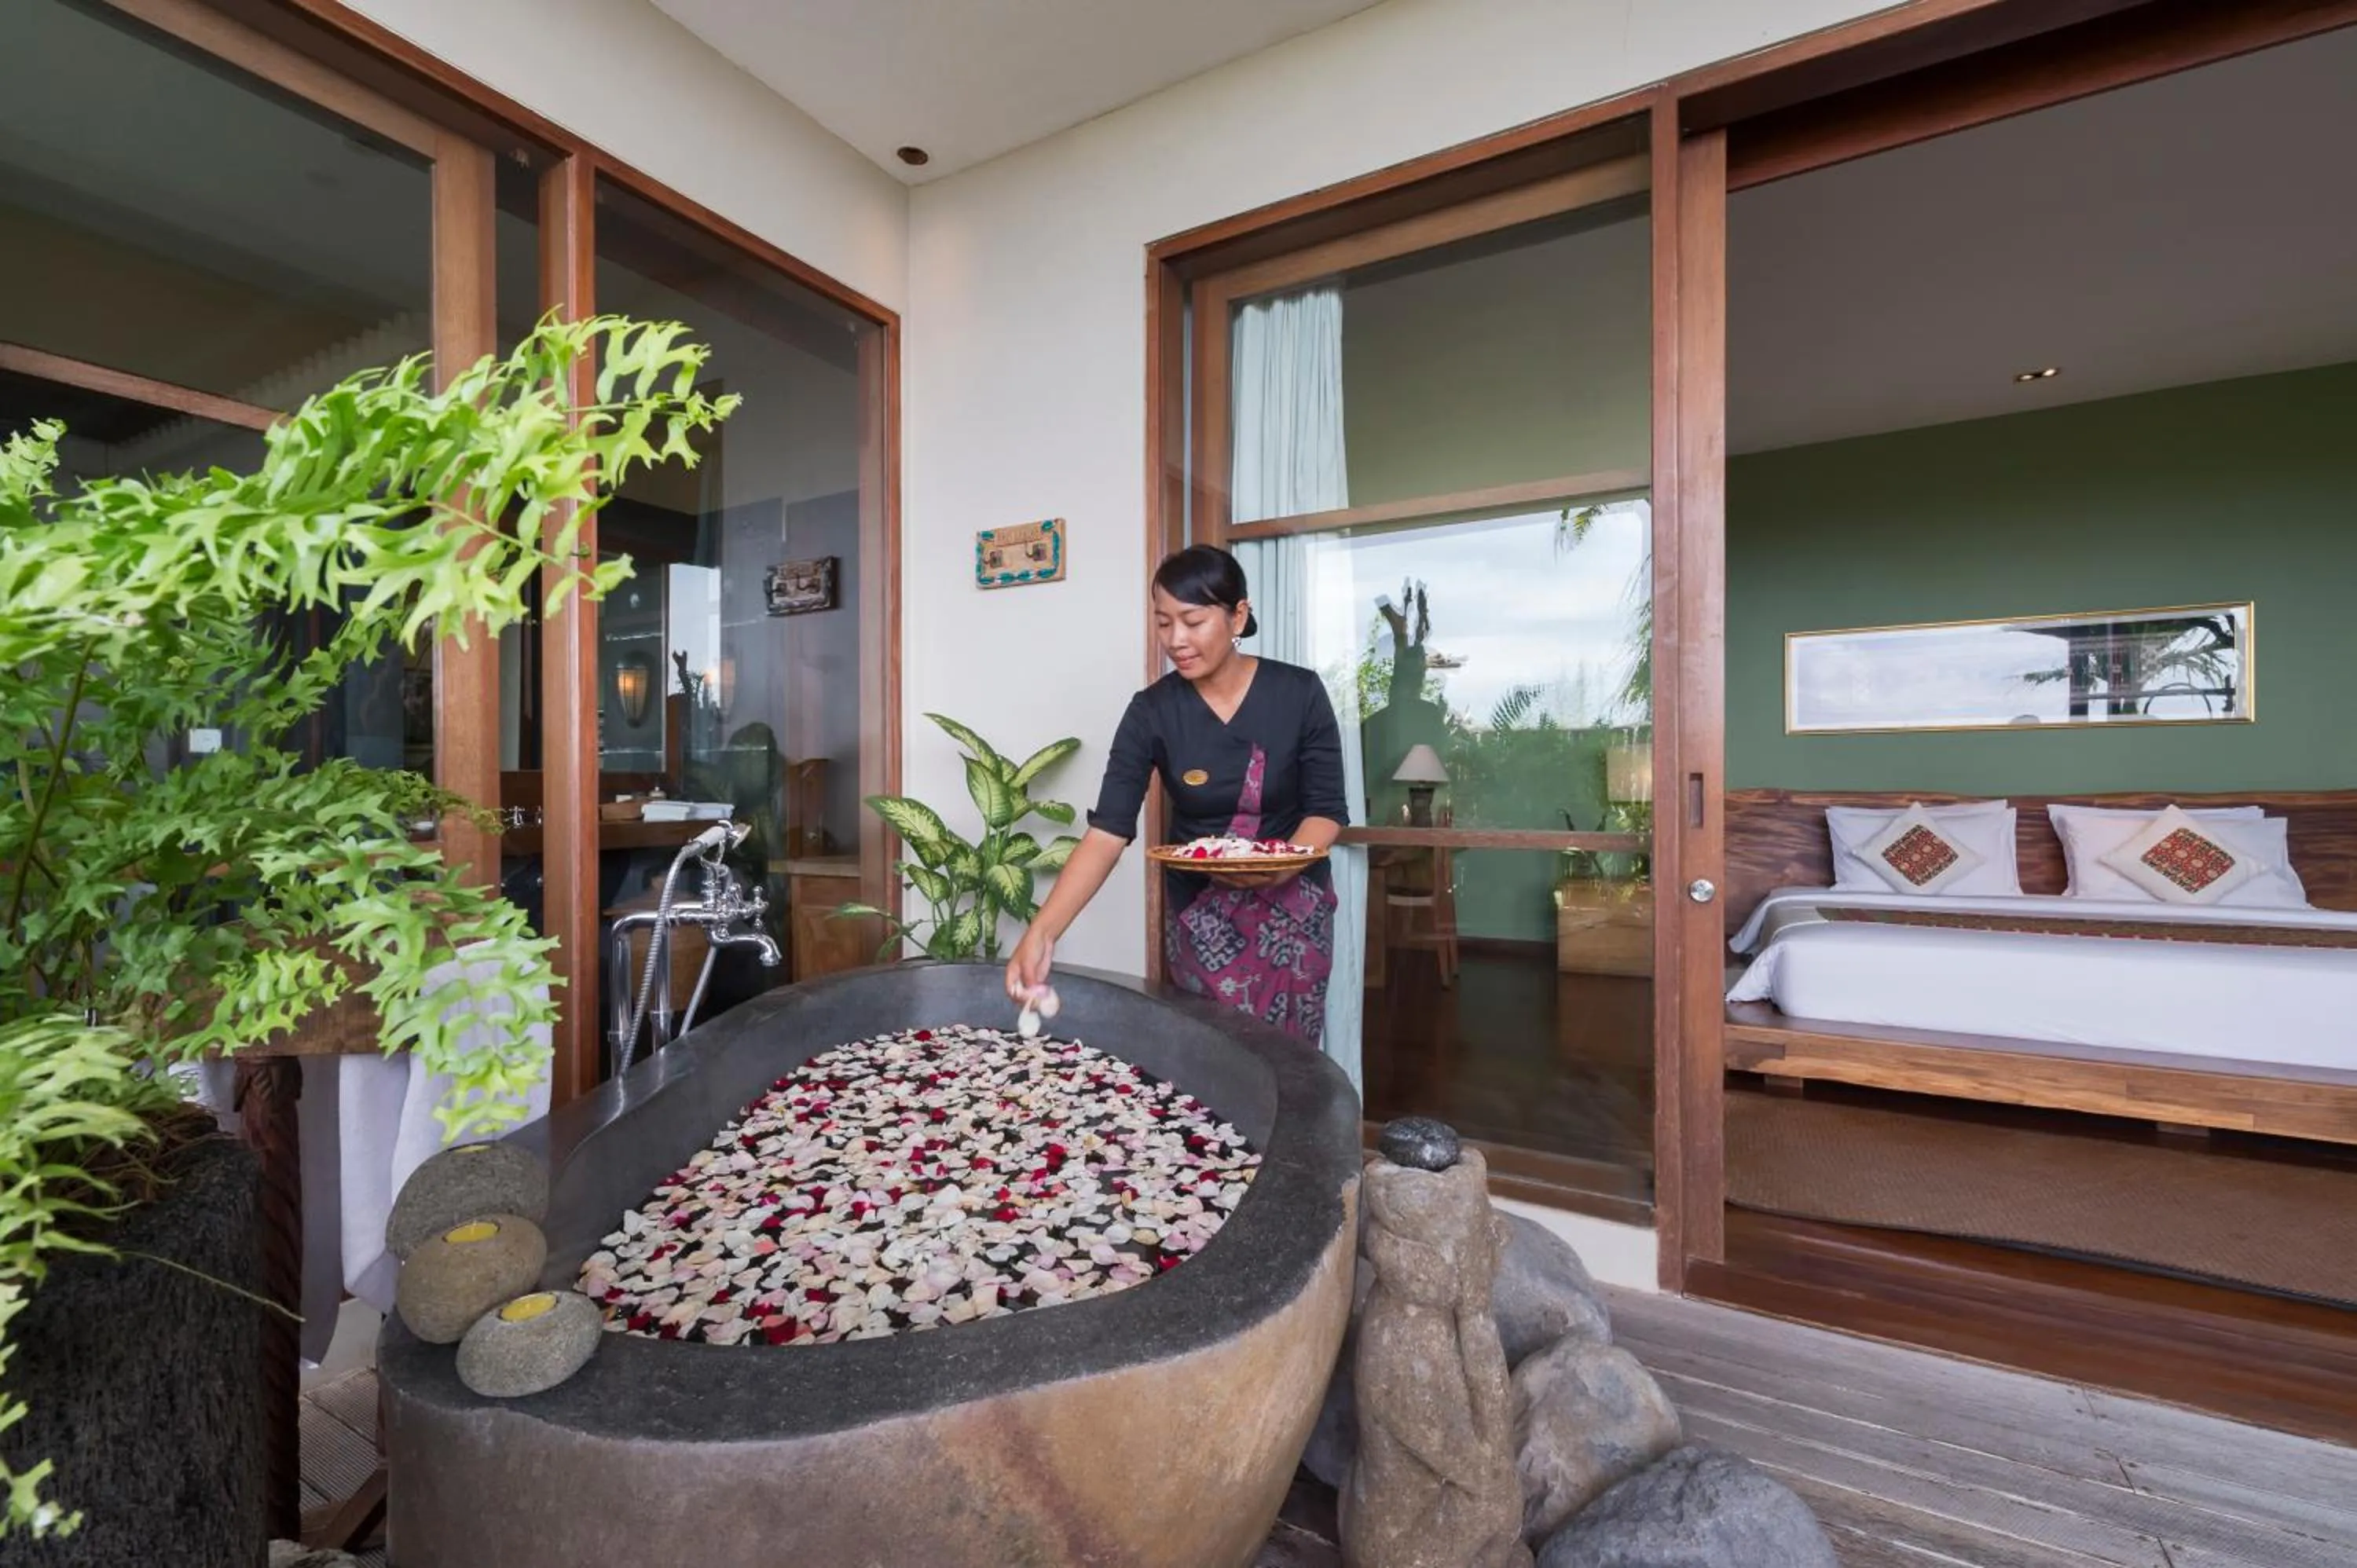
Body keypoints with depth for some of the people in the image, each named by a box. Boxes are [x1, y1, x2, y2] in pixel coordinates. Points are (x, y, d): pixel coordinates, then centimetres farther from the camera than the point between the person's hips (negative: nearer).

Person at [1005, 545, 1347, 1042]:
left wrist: (1280, 867, -27)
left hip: (1293, 907, 0)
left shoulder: (1299, 693, -11)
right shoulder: (1152, 711, -11)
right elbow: (1107, 830, -18)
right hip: (1198, 914, 0)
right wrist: (1041, 932, -30)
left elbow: (1327, 809, -7)